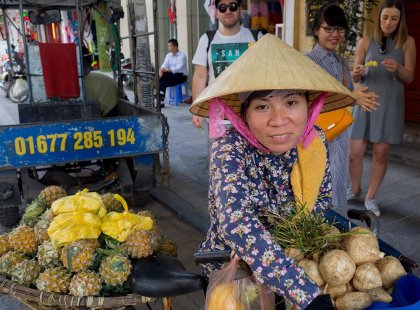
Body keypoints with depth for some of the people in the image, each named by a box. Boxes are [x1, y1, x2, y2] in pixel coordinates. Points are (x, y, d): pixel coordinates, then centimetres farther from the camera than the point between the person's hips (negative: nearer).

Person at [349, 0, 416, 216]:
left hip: (390, 104, 0)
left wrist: (397, 68, -20)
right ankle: (355, 190, 24)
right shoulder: (366, 42, 3)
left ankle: (370, 198, 17)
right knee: (354, 152, -2)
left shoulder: (407, 42, 2)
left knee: (380, 154, 2)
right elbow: (355, 78, 6)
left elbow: (409, 77, 1)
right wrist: (357, 73, -17)